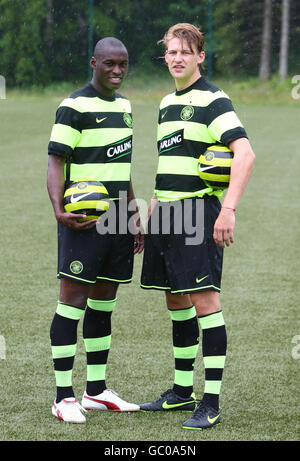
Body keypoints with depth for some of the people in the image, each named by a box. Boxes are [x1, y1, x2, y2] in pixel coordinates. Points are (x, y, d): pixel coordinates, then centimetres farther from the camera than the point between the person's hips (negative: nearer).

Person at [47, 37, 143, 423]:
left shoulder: (123, 106, 16)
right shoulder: (74, 107, -9)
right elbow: (55, 162, -12)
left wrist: (134, 217, 22)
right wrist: (59, 210, -26)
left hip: (117, 220, 8)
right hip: (83, 219, -8)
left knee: (104, 302, 12)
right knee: (73, 300, -7)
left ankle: (96, 390, 20)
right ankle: (64, 397, -6)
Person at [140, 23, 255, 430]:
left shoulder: (213, 100, -9)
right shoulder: (167, 103, 17)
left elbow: (245, 153, -20)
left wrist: (229, 209, -28)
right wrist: (152, 211, 22)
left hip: (198, 212, -8)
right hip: (166, 213, 8)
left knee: (204, 300, -10)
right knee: (176, 300, 13)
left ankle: (211, 403, -10)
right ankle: (182, 391, 23)